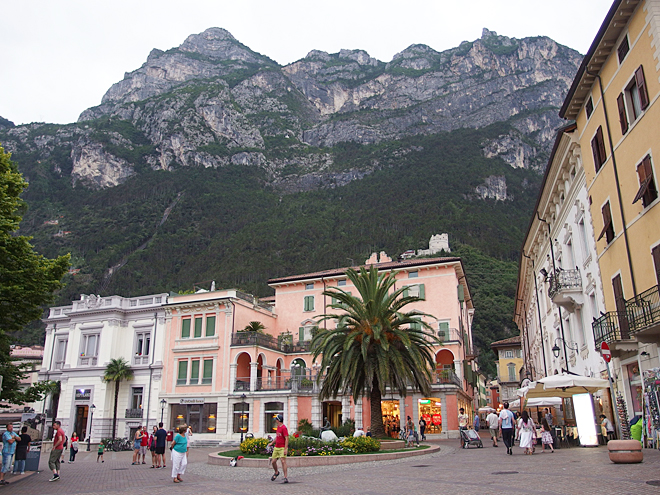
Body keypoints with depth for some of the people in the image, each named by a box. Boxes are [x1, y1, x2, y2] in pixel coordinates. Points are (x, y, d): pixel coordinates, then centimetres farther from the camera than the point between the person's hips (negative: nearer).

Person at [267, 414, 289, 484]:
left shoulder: (284, 428, -14)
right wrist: (271, 443, 17)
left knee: (283, 461, -13)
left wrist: (285, 449, -22)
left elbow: (287, 439, -18)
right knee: (273, 461, 9)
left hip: (282, 448, -8)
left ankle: (285, 478, -9)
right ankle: (276, 473, 34)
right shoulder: (278, 427, 13)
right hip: (276, 447, 8)